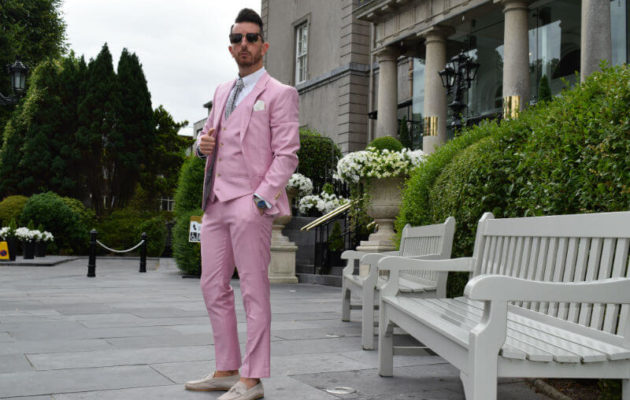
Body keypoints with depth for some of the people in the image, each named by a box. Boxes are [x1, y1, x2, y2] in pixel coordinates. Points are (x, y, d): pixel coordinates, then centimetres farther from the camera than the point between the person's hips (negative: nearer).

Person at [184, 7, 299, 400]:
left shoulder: (279, 94, -1)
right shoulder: (222, 92, 21)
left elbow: (287, 155, -8)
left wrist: (261, 198, -17)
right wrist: (203, 143, 5)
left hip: (250, 205, -8)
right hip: (216, 203, 8)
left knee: (254, 292, -4)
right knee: (214, 287, 10)